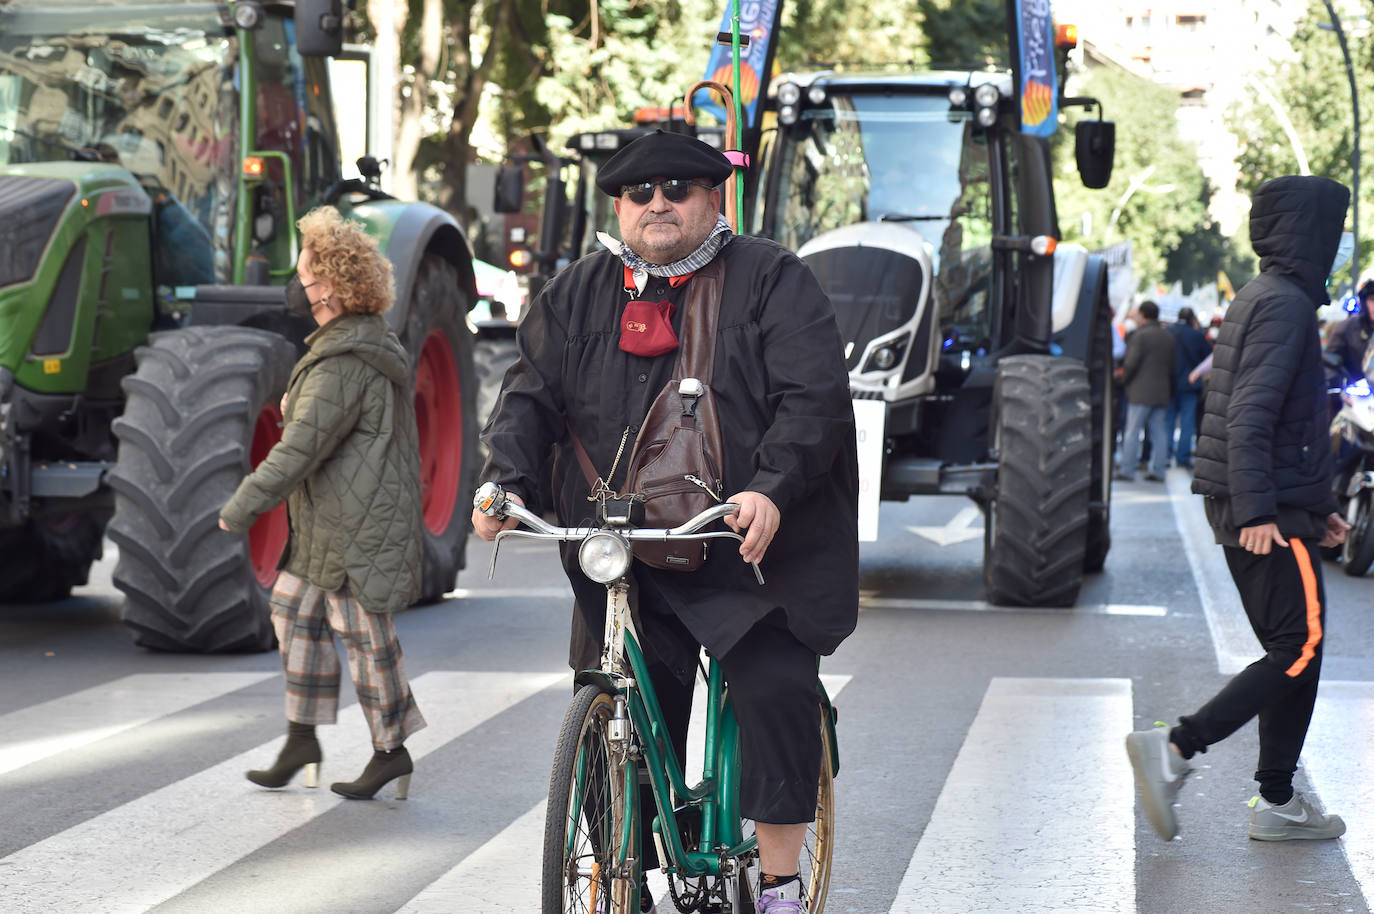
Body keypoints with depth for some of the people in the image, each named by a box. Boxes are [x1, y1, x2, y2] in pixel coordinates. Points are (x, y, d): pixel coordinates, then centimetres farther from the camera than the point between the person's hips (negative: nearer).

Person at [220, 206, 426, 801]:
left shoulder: (345, 362, -24)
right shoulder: (360, 340, 10)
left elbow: (302, 447, -25)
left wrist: (239, 511, -19)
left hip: (358, 525, -11)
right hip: (329, 520, 11)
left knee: (364, 635, 0)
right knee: (295, 607, 14)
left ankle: (391, 751, 13)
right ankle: (302, 740, 20)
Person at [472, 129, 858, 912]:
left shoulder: (773, 282, 0)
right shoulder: (578, 296, 13)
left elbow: (815, 398, -9)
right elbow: (533, 394, 10)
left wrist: (771, 489, -25)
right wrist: (506, 479, -9)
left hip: (752, 549, -3)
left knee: (777, 693, -16)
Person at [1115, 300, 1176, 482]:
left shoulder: (1140, 335, -10)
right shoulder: (1167, 337, 12)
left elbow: (1131, 362, -14)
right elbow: (1174, 364, 15)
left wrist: (1124, 378, 2)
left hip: (1141, 392, -7)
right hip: (1162, 392, 7)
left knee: (1132, 431, -4)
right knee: (1158, 432, 8)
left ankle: (1127, 470, -4)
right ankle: (1158, 470, 7)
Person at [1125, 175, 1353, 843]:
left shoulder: (1258, 299, 18)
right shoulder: (1285, 304, -13)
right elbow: (1250, 415, -22)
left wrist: (1317, 507, 26)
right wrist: (1257, 510, -26)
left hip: (1263, 509, 10)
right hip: (1270, 514, -10)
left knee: (1293, 650, 13)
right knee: (1299, 649, -8)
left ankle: (1276, 803, 15)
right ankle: (1174, 748, -13)